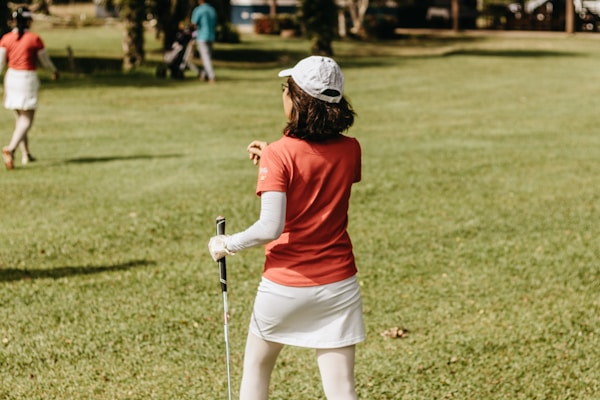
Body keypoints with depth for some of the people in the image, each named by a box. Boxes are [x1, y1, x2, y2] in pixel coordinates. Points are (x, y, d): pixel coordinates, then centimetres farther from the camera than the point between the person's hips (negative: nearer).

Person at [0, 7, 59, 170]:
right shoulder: (34, 39, -7)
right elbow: (45, 61, 3)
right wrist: (54, 71, 23)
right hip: (27, 78, -5)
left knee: (21, 117, 18)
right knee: (27, 119, -4)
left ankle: (25, 154, 21)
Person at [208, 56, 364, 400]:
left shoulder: (279, 155, -15)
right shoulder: (350, 150, -1)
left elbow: (271, 227, -22)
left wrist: (228, 244, -6)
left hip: (285, 284, -3)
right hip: (338, 284, 3)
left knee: (257, 366, 23)